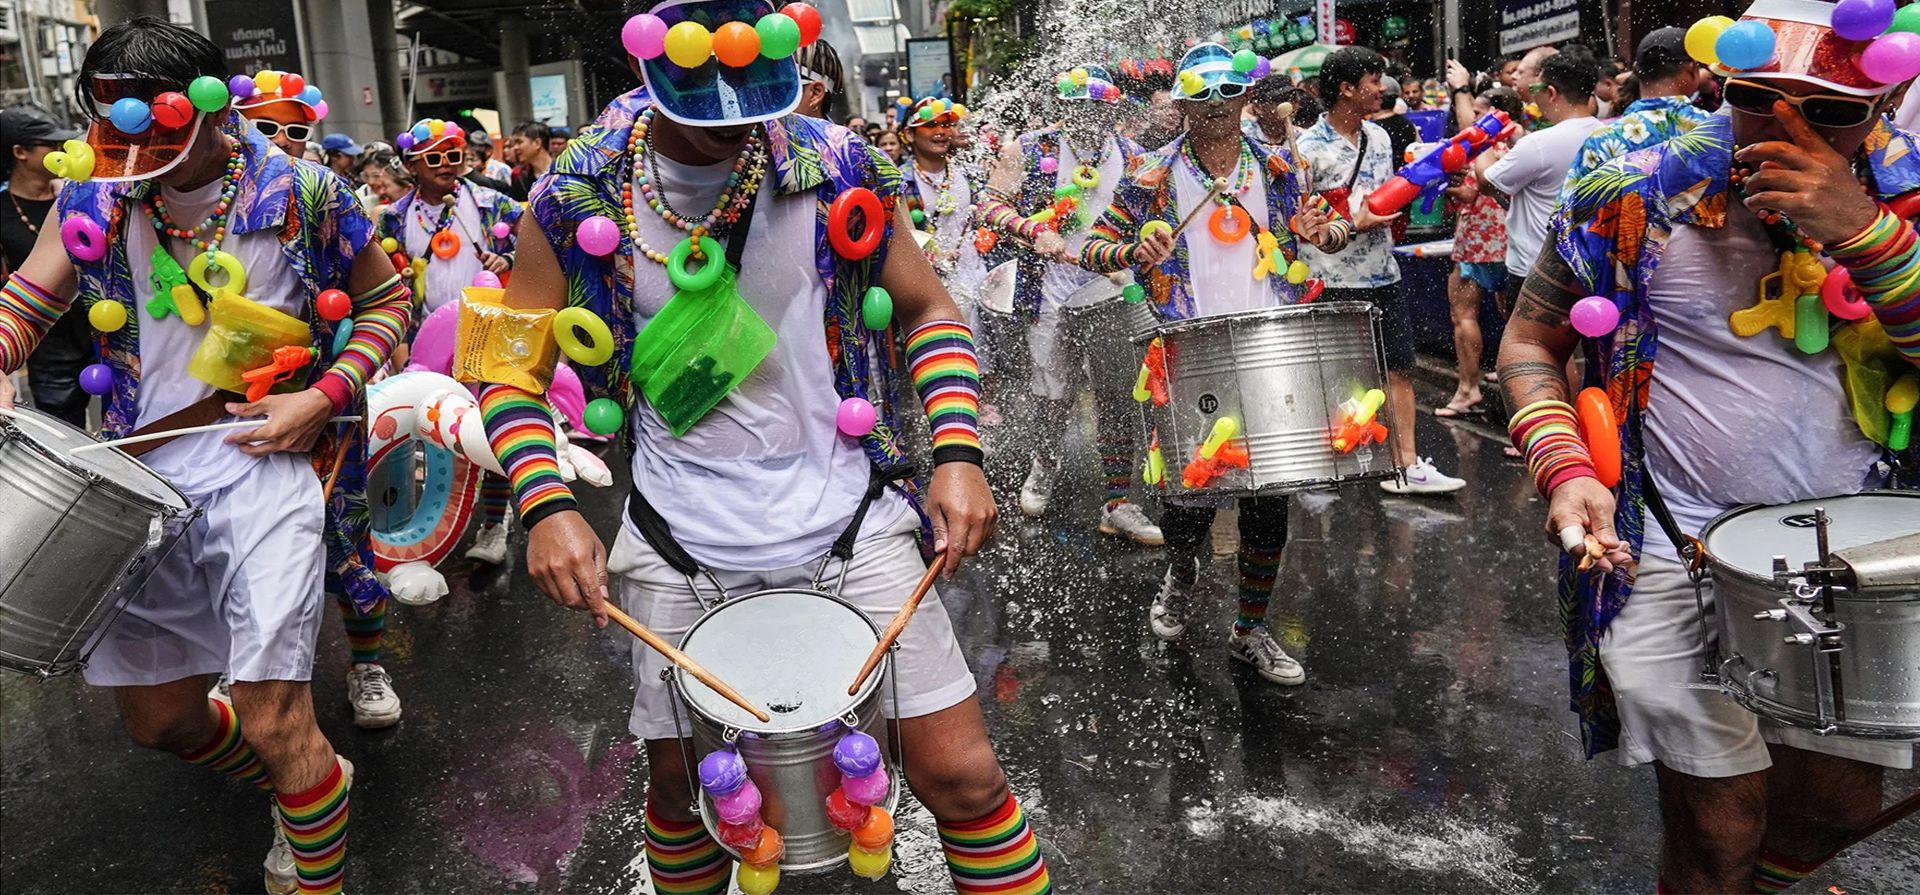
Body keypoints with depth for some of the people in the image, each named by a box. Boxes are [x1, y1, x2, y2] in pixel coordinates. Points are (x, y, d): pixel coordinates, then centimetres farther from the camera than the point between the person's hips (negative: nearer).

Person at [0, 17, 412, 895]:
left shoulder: (300, 191, -6)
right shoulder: (95, 200, 5)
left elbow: (386, 299, 4)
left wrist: (325, 398, -10)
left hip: (267, 464, -5)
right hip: (145, 477, 5)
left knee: (272, 718, -12)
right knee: (159, 717, 15)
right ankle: (308, 786, 42)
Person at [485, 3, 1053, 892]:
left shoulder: (835, 164, -6)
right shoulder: (577, 194, -6)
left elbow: (928, 311, 5)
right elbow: (509, 366, 1)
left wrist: (957, 455, -10)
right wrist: (546, 505, -15)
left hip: (851, 516, 0)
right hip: (683, 542, 1)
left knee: (961, 774, -1)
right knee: (680, 784, 15)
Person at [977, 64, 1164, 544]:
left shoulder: (1129, 154, 10)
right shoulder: (1029, 149, 1)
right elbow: (991, 203, -3)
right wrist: (1034, 232, -18)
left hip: (1114, 293, 2)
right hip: (1051, 295, -2)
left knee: (1118, 399, 0)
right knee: (1053, 396, 7)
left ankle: (1118, 505, 7)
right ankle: (1044, 465, 38)